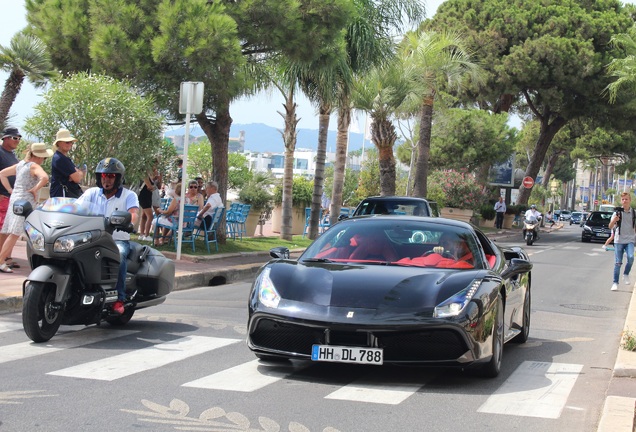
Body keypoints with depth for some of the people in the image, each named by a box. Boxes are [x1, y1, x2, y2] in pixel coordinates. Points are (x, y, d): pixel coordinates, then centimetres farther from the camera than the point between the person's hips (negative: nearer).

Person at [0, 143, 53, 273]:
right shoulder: (34, 166, -10)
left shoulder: (20, 164, 14)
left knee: (12, 233, 12)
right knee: (15, 234, -10)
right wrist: (35, 189, -16)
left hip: (15, 198, 9)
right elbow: (44, 177, -29)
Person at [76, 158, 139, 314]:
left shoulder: (129, 195, 4)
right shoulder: (92, 193, 13)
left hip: (119, 240, -3)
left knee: (119, 254, -37)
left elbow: (133, 214, -14)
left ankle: (119, 299, -30)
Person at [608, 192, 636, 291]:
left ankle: (626, 274, 0)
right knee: (618, 263, 0)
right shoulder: (617, 212, -2)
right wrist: (614, 221, -26)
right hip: (619, 240, -1)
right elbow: (610, 227, -7)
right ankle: (615, 283, 8)